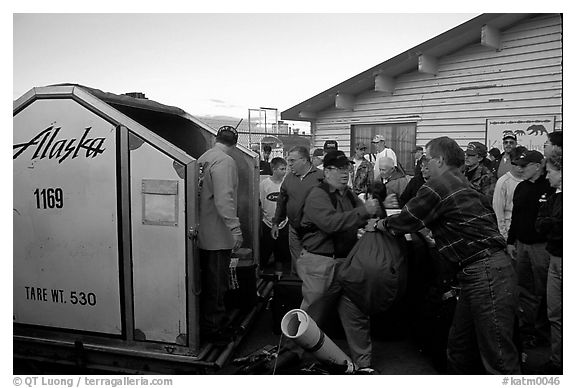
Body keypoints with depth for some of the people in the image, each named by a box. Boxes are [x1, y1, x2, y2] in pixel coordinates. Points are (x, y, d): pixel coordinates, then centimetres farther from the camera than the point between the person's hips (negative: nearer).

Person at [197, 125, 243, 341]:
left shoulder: (202, 159, 10)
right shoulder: (225, 161, -17)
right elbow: (224, 199, -27)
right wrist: (235, 228, -27)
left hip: (203, 233, 9)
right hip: (218, 235, -9)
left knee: (207, 282, 21)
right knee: (217, 285, 4)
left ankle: (205, 323, 35)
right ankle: (214, 329, 16)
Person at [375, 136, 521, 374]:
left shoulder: (438, 185, -11)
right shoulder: (461, 183, 17)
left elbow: (407, 220, -4)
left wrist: (380, 224, 13)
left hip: (486, 274, -10)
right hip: (478, 273, 10)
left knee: (498, 357, -3)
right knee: (459, 345, 17)